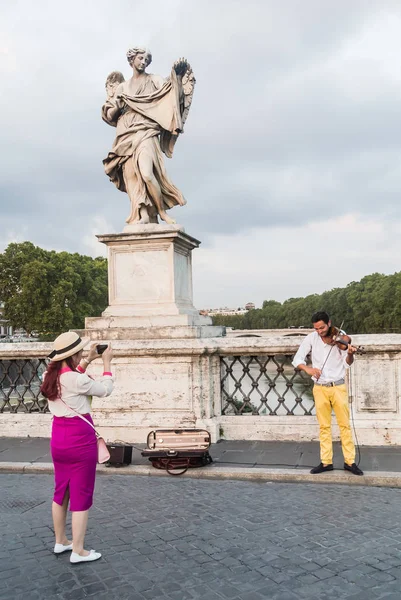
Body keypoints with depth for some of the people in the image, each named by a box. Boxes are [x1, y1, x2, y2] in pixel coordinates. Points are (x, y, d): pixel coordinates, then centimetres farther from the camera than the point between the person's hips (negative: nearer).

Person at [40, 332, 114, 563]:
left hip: (59, 440, 8)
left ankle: (61, 541, 32)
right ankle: (78, 551, 11)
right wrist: (107, 363, 2)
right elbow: (105, 389, -8)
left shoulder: (51, 376, 1)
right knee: (81, 496, 3)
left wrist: (89, 360, 18)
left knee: (61, 492, 19)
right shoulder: (76, 379, -22)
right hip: (80, 440, -8)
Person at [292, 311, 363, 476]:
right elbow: (297, 359, -2)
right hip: (320, 388, 1)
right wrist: (307, 368, -21)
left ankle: (349, 461, 12)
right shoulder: (311, 338, -3)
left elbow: (347, 364, -8)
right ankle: (326, 462, 14)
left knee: (344, 424, 3)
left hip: (338, 387, -1)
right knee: (324, 426, 7)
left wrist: (350, 354, -30)